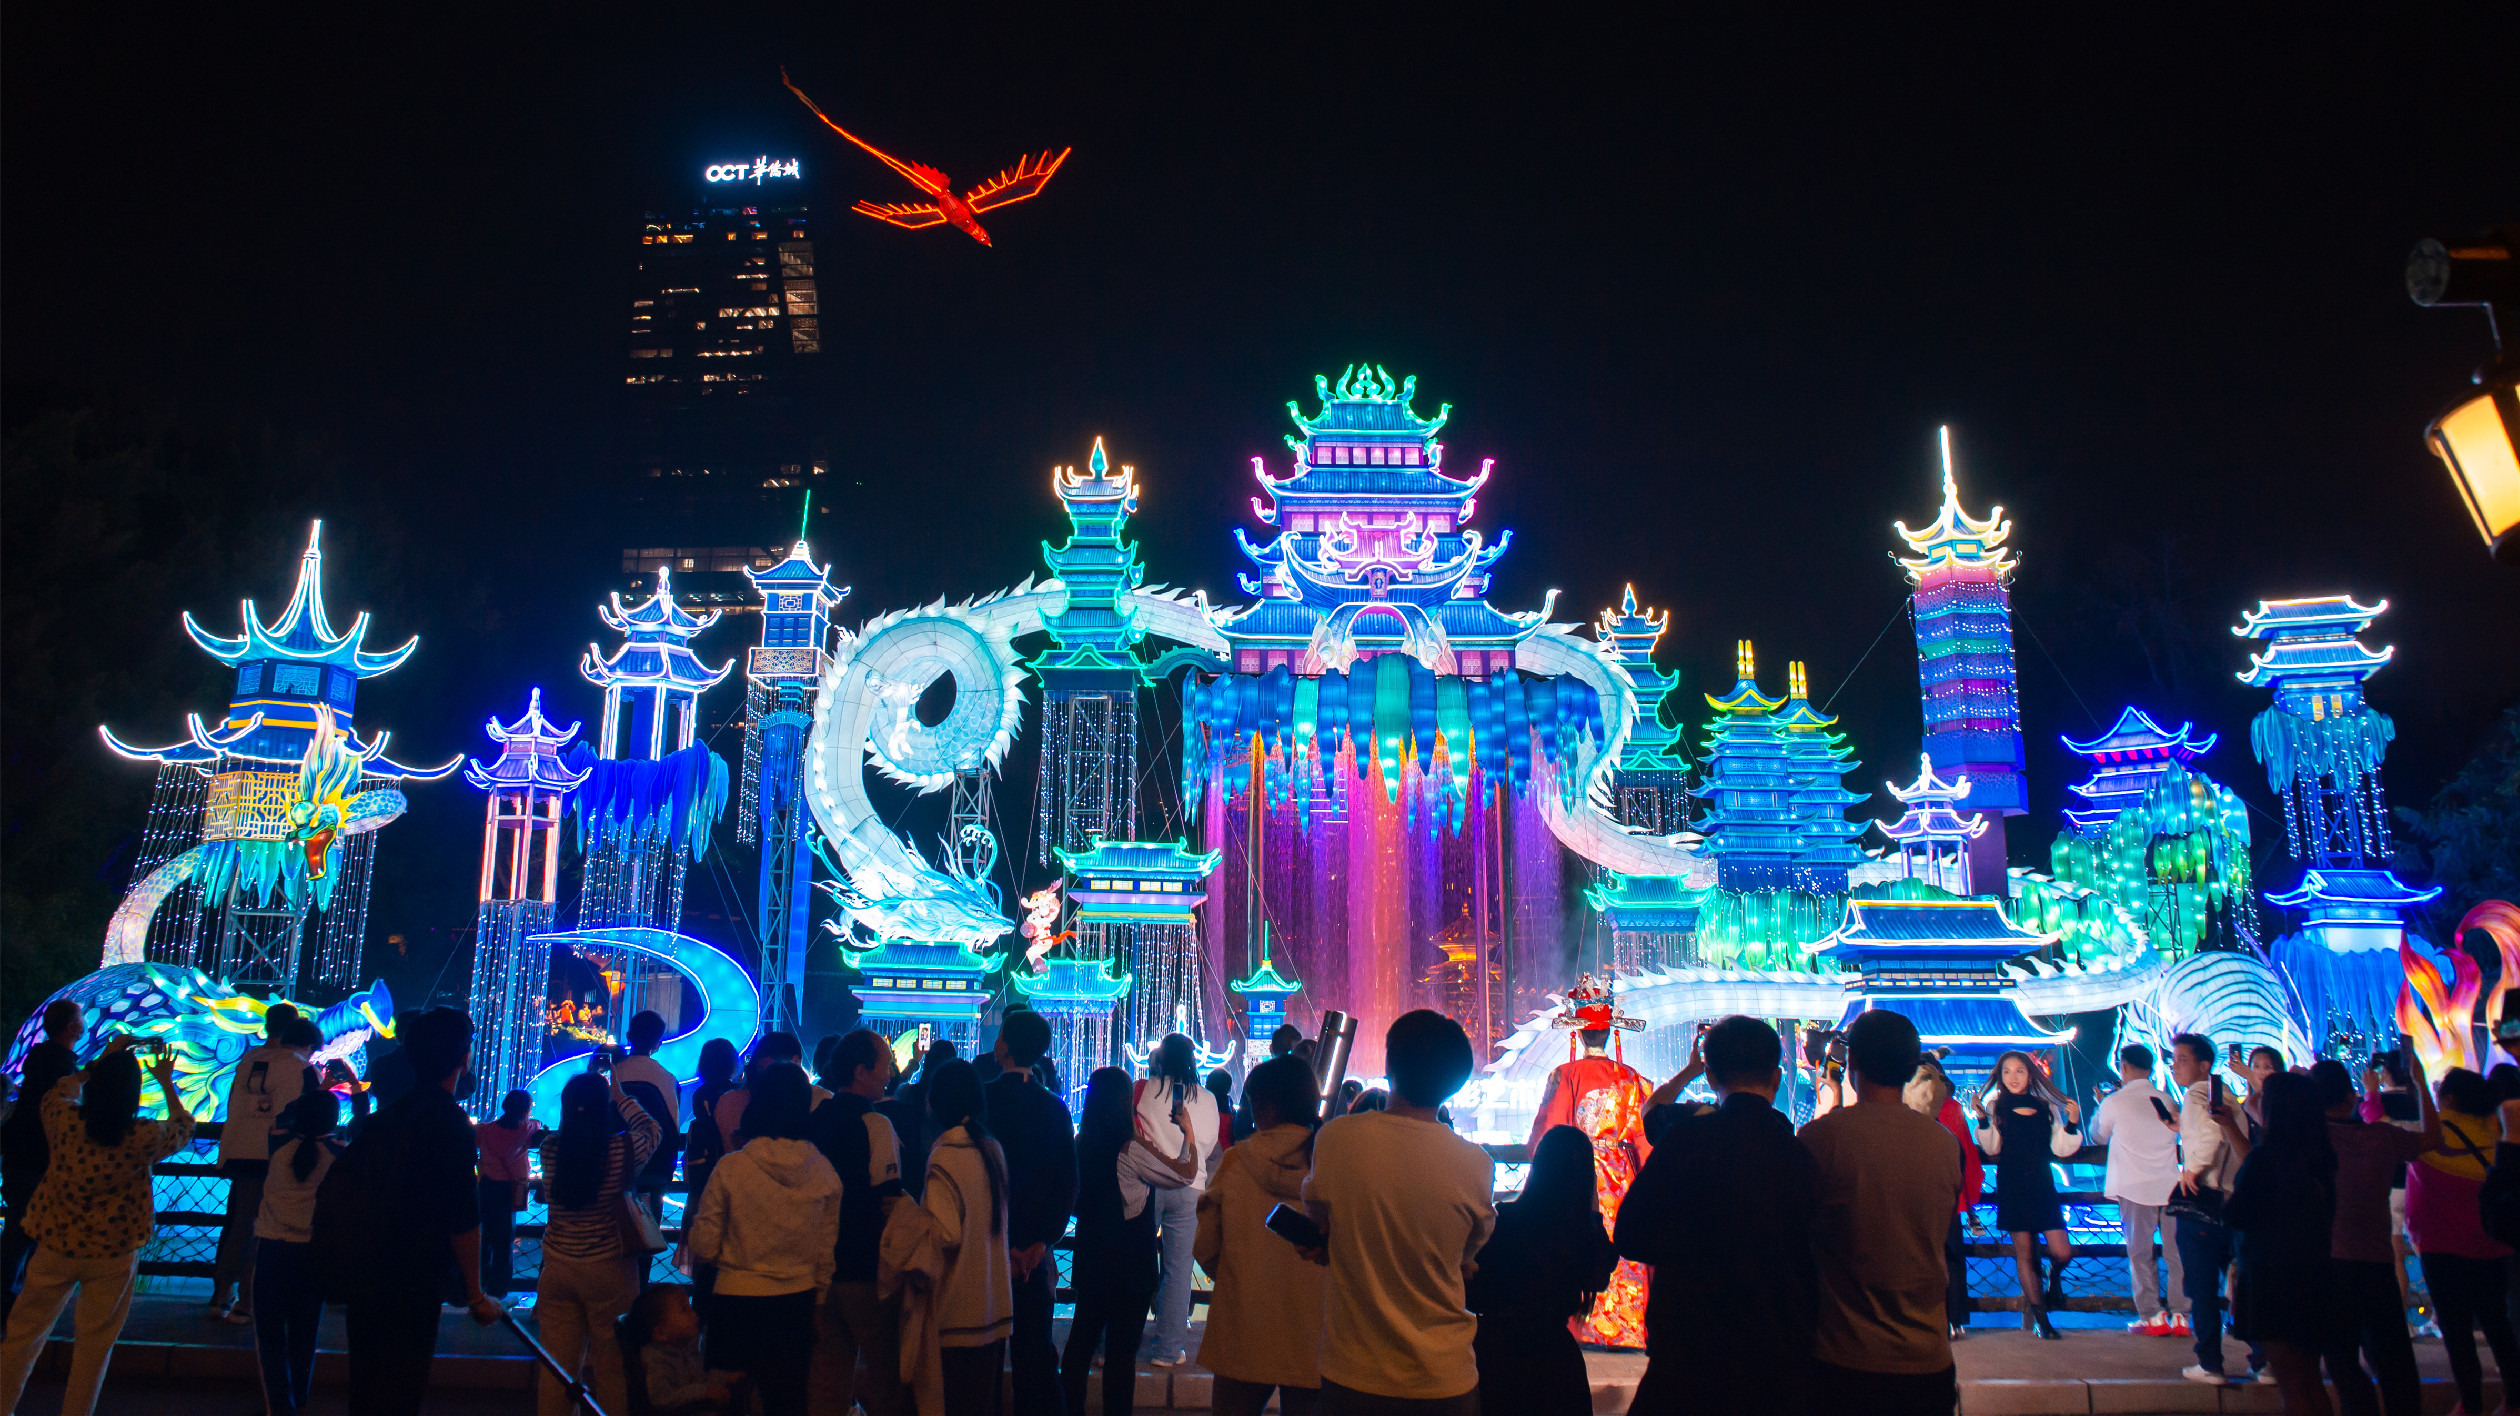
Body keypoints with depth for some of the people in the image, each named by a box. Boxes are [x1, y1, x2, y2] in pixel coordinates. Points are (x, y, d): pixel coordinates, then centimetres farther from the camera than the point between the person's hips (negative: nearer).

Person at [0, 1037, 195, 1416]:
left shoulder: (64, 1121, -14)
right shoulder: (142, 1138, -18)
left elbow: (59, 1092, 12)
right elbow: (184, 1128, 6)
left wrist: (103, 1061, 16)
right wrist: (166, 1083, 15)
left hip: (56, 1246, 2)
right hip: (113, 1253, -2)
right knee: (95, 1345, 12)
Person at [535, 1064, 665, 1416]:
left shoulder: (550, 1147, -5)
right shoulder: (623, 1150, -13)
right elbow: (653, 1130, 9)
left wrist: (587, 1084, 25)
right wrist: (620, 1096, 17)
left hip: (557, 1267, 3)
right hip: (609, 1270, -3)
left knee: (557, 1365, 13)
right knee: (612, 1366, 8)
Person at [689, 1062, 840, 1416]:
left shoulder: (730, 1168, -13)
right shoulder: (825, 1173, -6)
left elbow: (703, 1247, -7)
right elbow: (827, 1254, 3)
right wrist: (817, 1298, 18)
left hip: (736, 1300, -2)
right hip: (796, 1304, 2)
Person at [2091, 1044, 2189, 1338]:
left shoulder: (2114, 1102, -7)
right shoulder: (2166, 1099, 5)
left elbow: (2098, 1137, 9)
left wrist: (2099, 1107, 23)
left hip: (2135, 1187, -4)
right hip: (2170, 1184, 4)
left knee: (2140, 1253, 2)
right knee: (2176, 1251, 8)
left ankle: (2153, 1317, 1)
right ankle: (2180, 1316, 9)